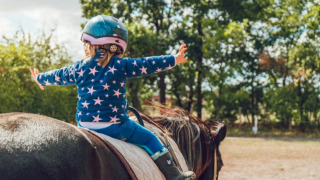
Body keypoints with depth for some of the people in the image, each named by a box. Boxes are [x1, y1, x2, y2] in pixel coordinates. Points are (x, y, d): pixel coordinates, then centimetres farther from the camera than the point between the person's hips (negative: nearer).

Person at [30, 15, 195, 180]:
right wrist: (174, 60, 5)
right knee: (149, 138, 9)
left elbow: (58, 76, 21)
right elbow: (146, 65, -3)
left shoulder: (79, 68, 6)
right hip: (115, 126, -3)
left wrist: (39, 79, 41)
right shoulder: (121, 65, -4)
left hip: (85, 126, 4)